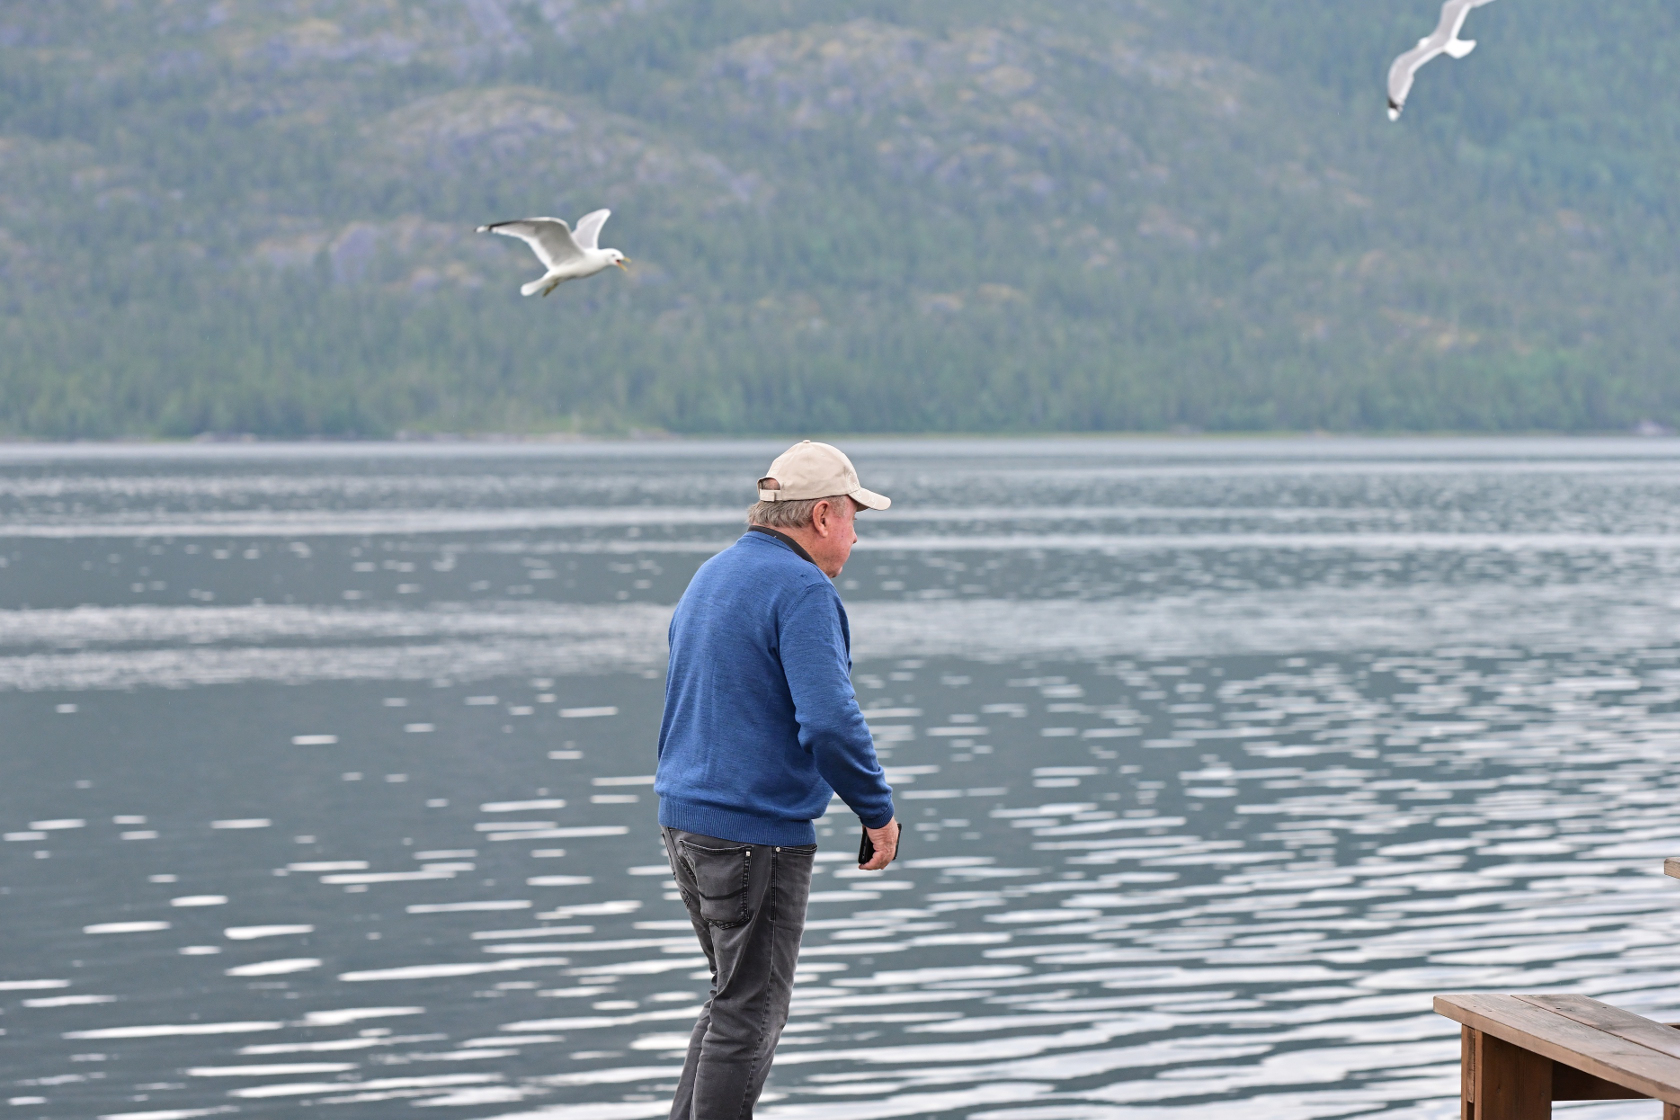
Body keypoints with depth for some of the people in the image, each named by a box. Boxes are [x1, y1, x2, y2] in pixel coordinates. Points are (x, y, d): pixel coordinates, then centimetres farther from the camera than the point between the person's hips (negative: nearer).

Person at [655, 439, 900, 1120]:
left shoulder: (709, 577, 15)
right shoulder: (802, 589, -15)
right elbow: (829, 721, -25)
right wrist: (878, 811, -12)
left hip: (684, 813, 9)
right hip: (758, 832, -9)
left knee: (740, 998, 19)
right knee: (749, 1012, -1)